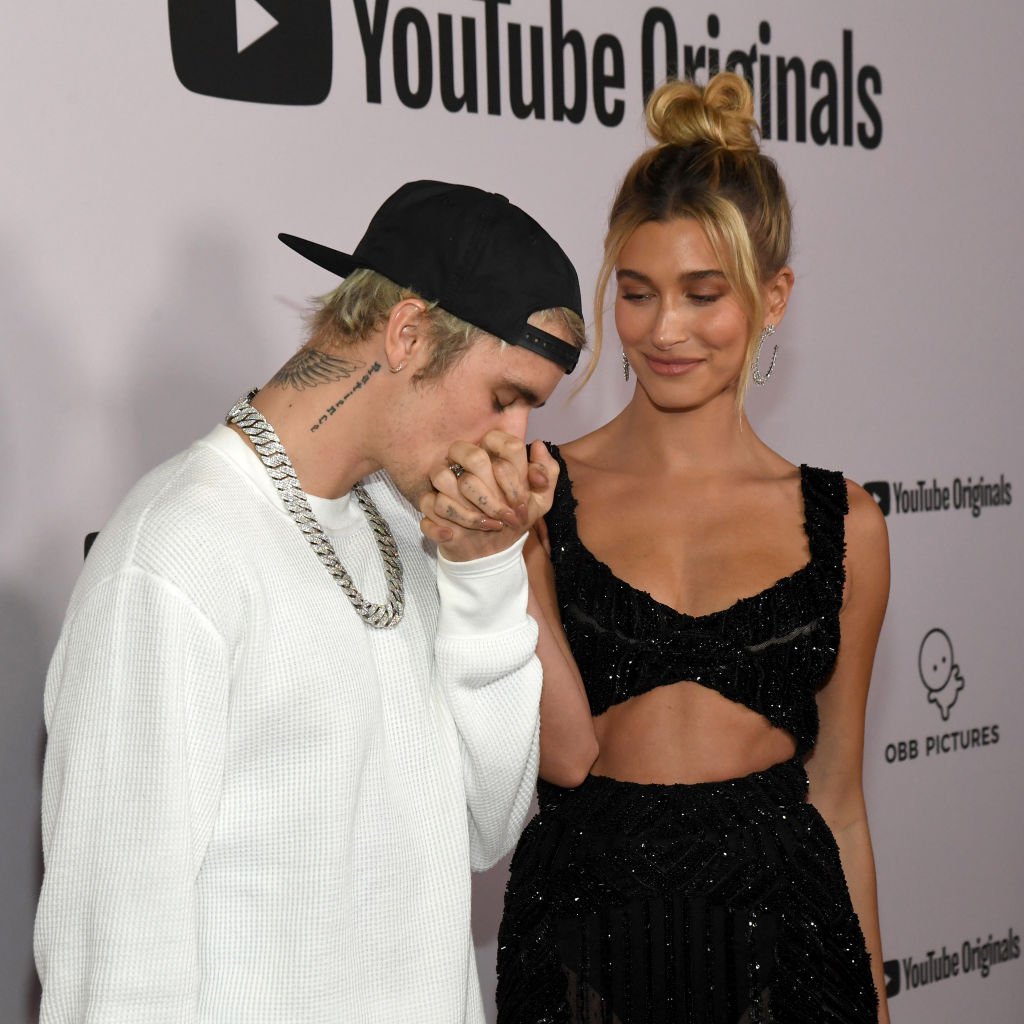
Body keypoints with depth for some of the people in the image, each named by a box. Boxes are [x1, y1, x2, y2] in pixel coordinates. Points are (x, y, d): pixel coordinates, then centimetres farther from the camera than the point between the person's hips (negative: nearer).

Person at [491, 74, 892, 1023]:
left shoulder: (840, 521, 2)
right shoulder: (539, 491, -3)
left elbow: (837, 796, 8)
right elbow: (565, 753, -11)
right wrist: (499, 556, -21)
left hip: (776, 919, 1)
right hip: (586, 932, -1)